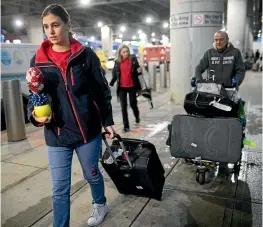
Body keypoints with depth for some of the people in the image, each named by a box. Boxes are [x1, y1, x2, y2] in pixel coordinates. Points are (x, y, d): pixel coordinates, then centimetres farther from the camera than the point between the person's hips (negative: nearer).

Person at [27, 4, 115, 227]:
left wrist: (107, 121, 1)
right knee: (59, 188, 7)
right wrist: (35, 115, -14)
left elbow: (102, 91, 0)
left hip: (88, 131, -1)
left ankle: (100, 205, 50)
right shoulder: (38, 60, 0)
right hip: (56, 135, 1)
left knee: (92, 174, 20)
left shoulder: (86, 55, -5)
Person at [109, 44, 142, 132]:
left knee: (133, 104, 10)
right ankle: (126, 126, 8)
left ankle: (137, 116, 43)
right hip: (122, 87, 1)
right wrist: (110, 84, -5)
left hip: (132, 86, -1)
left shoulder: (133, 59, -3)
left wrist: (139, 71, -18)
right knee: (123, 106, 1)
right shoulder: (117, 62, 1)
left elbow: (137, 71, 5)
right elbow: (115, 75, 7)